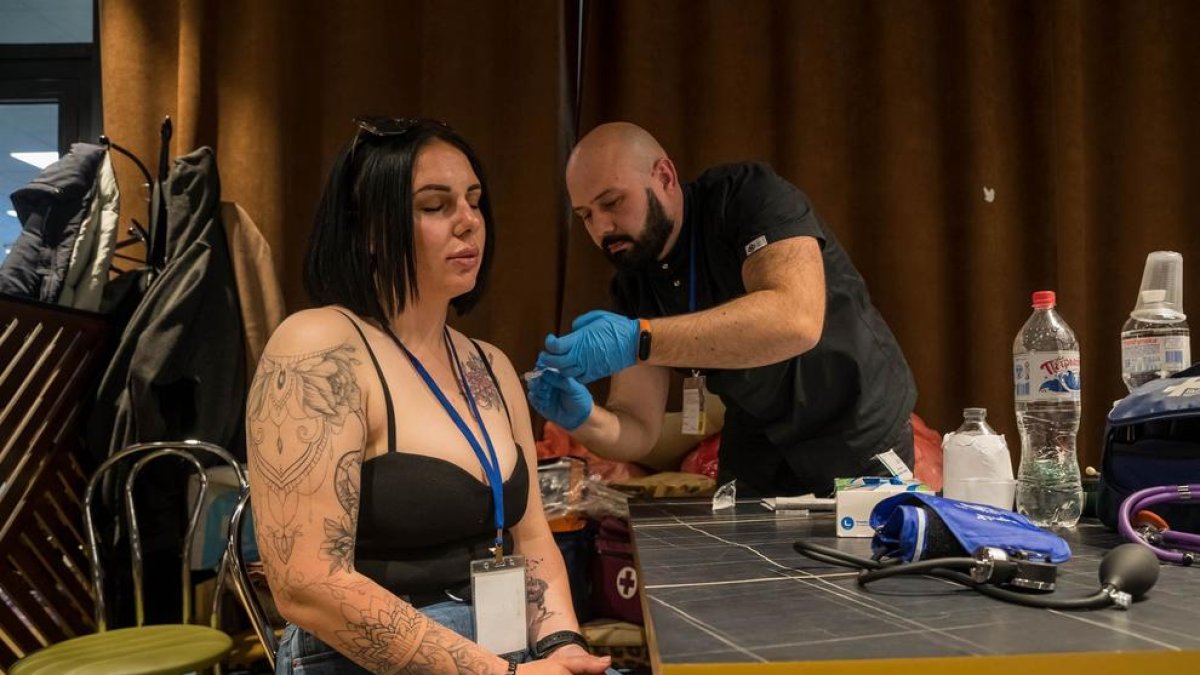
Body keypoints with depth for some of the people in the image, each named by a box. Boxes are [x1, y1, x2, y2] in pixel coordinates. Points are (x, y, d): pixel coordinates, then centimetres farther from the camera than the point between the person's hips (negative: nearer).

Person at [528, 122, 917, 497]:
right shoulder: (632, 288, -3)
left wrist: (639, 341, -44)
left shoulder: (750, 195, -20)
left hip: (862, 447, -5)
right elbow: (638, 431, -4)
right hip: (758, 463, 5)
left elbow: (797, 319, -39)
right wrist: (584, 420, -27)